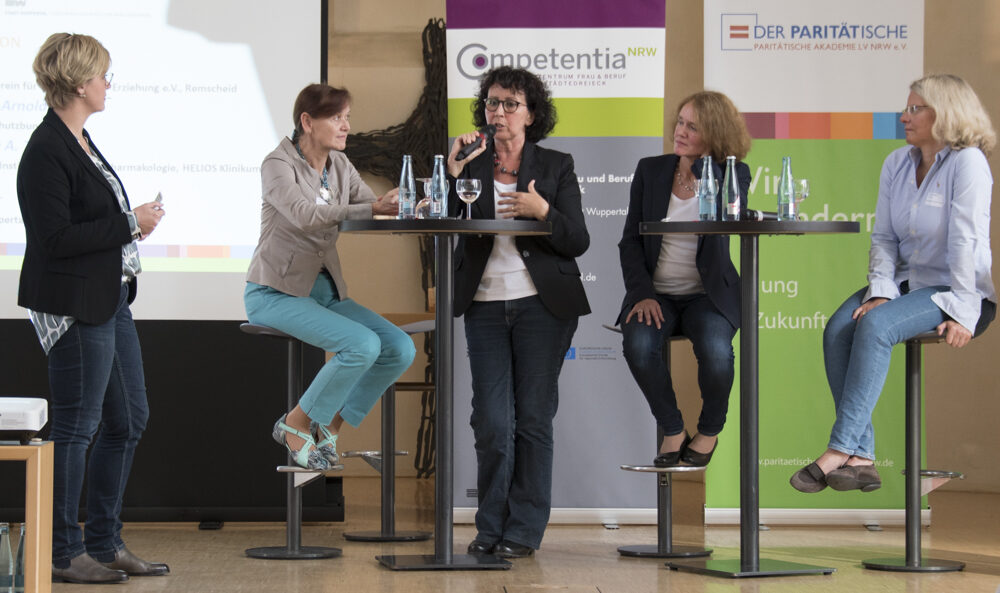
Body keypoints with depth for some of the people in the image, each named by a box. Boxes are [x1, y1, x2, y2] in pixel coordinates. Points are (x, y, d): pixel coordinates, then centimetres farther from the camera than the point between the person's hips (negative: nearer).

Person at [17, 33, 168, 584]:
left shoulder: (79, 141, 14)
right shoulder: (46, 152, -17)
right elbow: (55, 237, -22)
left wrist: (133, 222, 3)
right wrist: (129, 224, -16)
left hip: (110, 300, 10)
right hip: (74, 307, -10)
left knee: (129, 419, 14)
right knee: (75, 428, -2)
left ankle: (104, 542, 23)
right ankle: (63, 553, 8)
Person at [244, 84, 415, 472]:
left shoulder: (339, 165, 10)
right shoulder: (278, 164, -12)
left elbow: (375, 209, 3)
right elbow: (304, 215, -30)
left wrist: (401, 206, -21)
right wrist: (372, 208, -37)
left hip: (325, 290, 7)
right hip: (276, 292, -7)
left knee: (400, 348, -11)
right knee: (362, 344, -28)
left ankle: (329, 425, 5)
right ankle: (296, 425, -7)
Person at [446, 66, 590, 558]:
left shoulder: (556, 167, 5)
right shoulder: (470, 163, 8)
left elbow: (577, 242, -1)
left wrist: (543, 212, -18)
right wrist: (451, 173, -13)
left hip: (541, 306, -1)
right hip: (485, 307, 1)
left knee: (533, 419, -1)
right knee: (492, 423, -2)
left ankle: (524, 531, 6)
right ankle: (490, 529, 9)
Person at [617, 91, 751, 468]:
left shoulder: (732, 175, 1)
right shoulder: (651, 171, 7)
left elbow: (730, 215, -22)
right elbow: (631, 240, 5)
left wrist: (704, 163, -17)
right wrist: (642, 294, -10)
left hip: (707, 295, -2)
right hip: (656, 293, 2)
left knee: (715, 351, -33)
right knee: (638, 344, -31)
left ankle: (709, 431, -2)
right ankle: (672, 431, -8)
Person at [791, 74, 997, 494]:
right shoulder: (896, 164, 11)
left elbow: (965, 242, -16)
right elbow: (883, 238, 8)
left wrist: (962, 313, -19)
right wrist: (881, 292, -8)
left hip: (952, 291, -7)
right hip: (905, 283, 7)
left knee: (875, 325, -32)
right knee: (838, 329, -21)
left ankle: (840, 448, -31)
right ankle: (860, 458, -27)